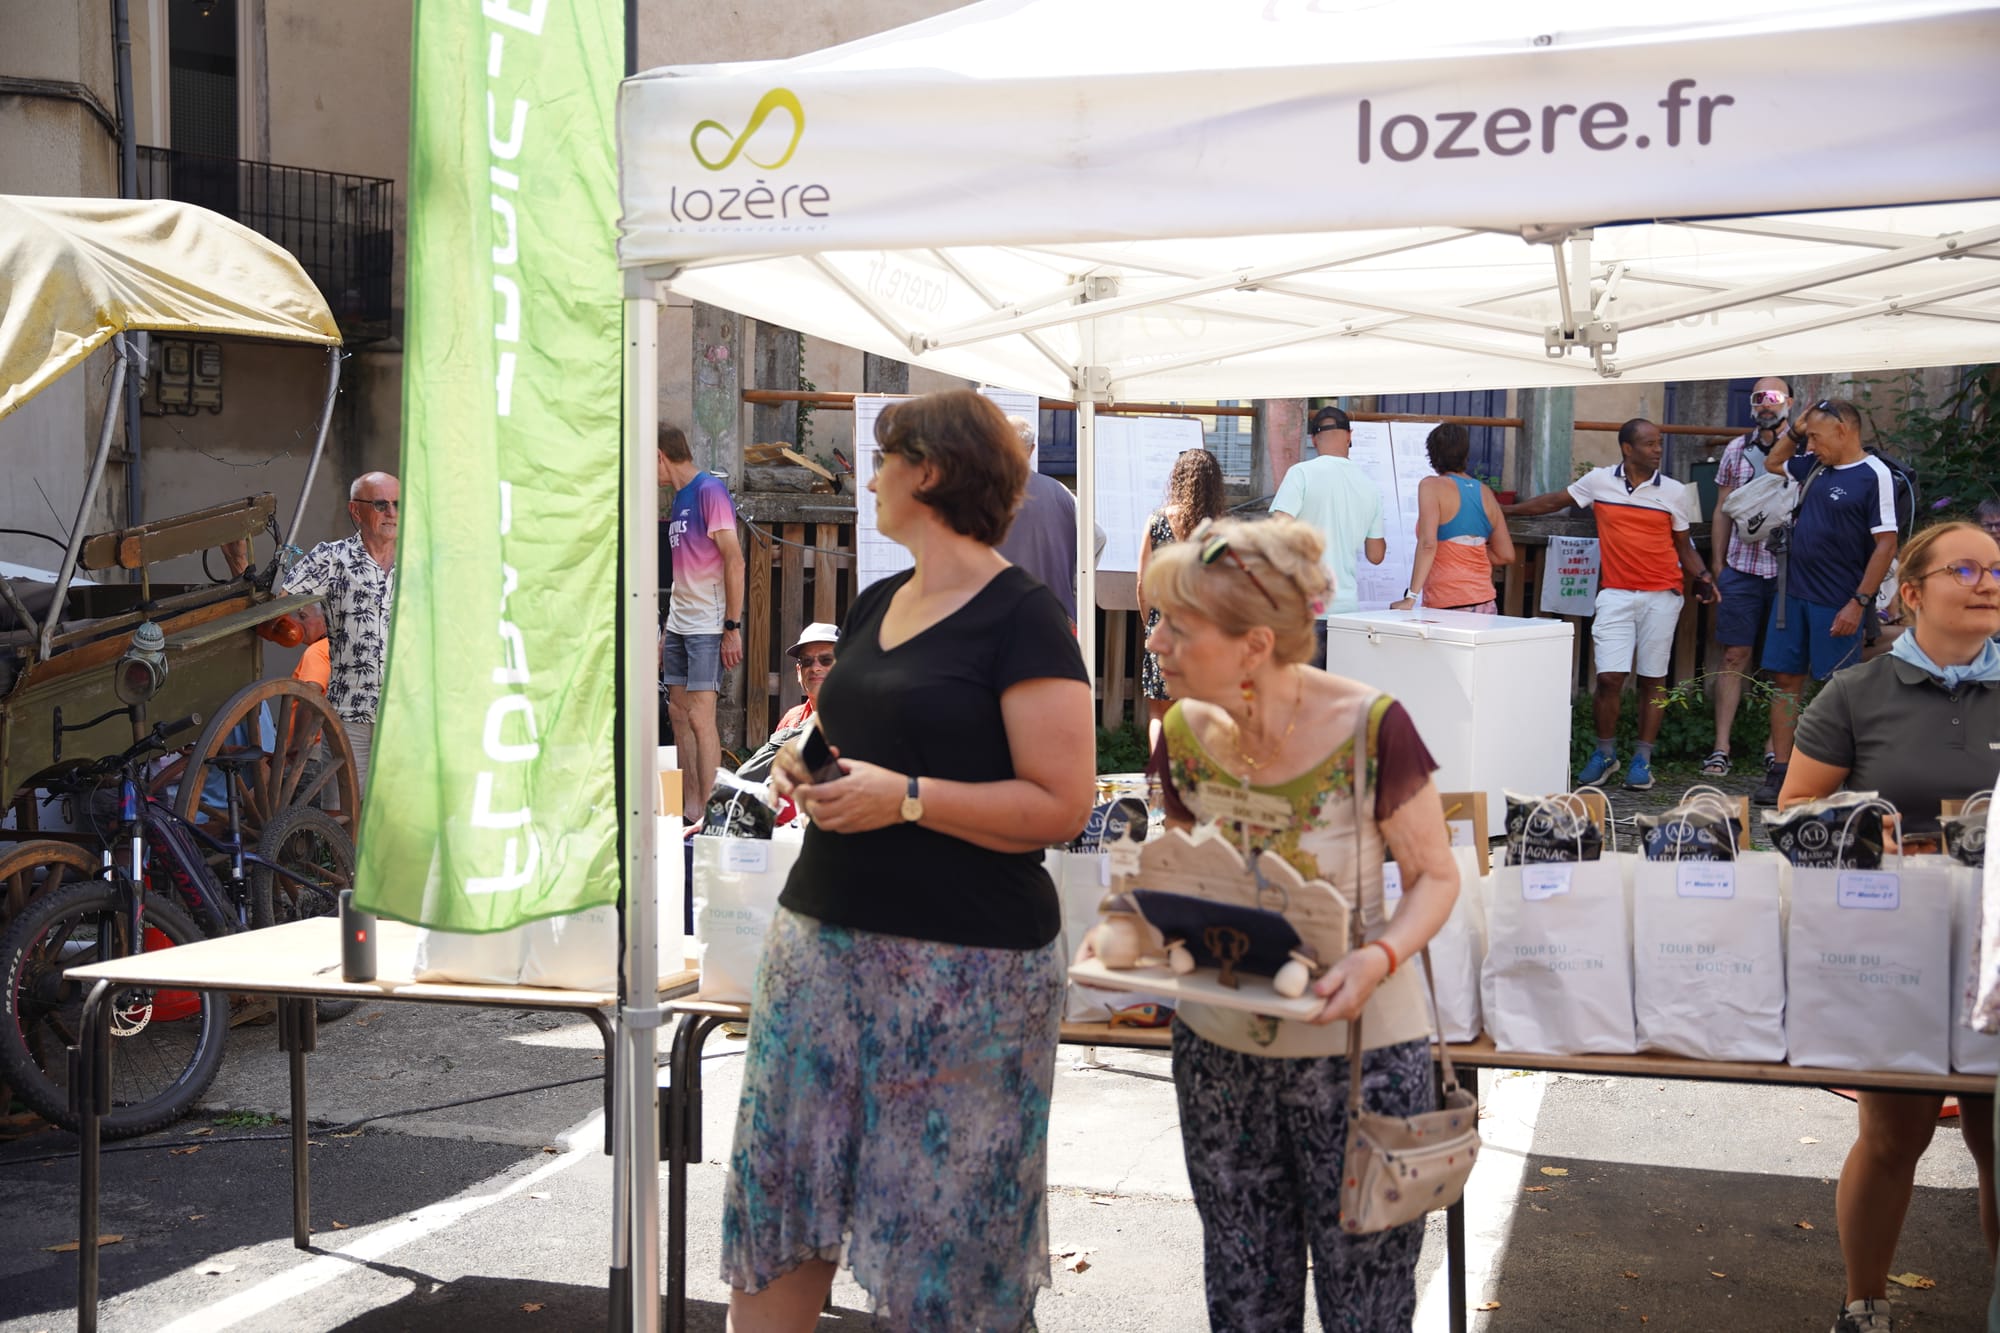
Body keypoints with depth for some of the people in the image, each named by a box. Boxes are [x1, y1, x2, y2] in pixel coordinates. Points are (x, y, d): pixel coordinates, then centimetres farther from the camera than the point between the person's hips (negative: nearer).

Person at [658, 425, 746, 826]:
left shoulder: (710, 490, -10)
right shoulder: (679, 498, 17)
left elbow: (734, 560, -16)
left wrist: (733, 627, -19)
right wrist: (668, 632, 19)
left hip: (707, 627, -9)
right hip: (679, 624, 9)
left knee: (700, 717, -12)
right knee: (678, 712, 9)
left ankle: (708, 817, -9)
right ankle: (689, 809, 14)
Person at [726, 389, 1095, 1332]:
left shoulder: (1022, 619, -9)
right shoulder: (877, 604, 15)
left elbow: (1060, 805, -14)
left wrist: (905, 797, -21)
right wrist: (804, 767, 5)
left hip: (963, 965, -7)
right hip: (821, 937, 8)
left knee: (944, 1221, 1)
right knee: (774, 1194, 8)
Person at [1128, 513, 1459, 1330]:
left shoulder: (1368, 728, -21)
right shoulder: (1182, 737, -7)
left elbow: (1435, 875, -10)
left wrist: (1379, 958, -28)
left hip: (1358, 1046, -4)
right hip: (1219, 1046, 4)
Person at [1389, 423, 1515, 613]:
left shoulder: (1431, 486, -4)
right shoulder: (1485, 493, 12)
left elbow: (1427, 544, -16)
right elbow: (1506, 555, 15)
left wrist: (1411, 597, -17)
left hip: (1445, 605, -6)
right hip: (1485, 604, 6)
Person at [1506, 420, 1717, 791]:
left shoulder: (1675, 492, 5)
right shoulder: (1599, 481, 4)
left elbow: (1683, 547, 10)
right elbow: (1553, 502, 15)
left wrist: (1701, 576, -7)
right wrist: (1505, 510, 15)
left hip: (1661, 596, 0)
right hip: (1615, 593, 0)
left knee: (1652, 679, 4)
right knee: (1609, 677, -5)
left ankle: (1643, 759, 12)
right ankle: (1605, 753, 12)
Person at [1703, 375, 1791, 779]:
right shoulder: (1736, 450, 10)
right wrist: (1716, 564, 11)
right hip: (1742, 567, 2)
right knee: (1735, 656, 0)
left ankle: (1775, 746, 13)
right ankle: (1721, 747, 2)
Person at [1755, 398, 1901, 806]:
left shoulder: (1873, 475, -11)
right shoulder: (1816, 466, 11)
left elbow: (1886, 544, -14)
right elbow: (1773, 462, 31)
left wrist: (1858, 603, -17)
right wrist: (1796, 428, 14)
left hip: (1836, 604, -7)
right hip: (1794, 593, 7)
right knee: (1787, 680, 6)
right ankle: (1779, 775, 10)